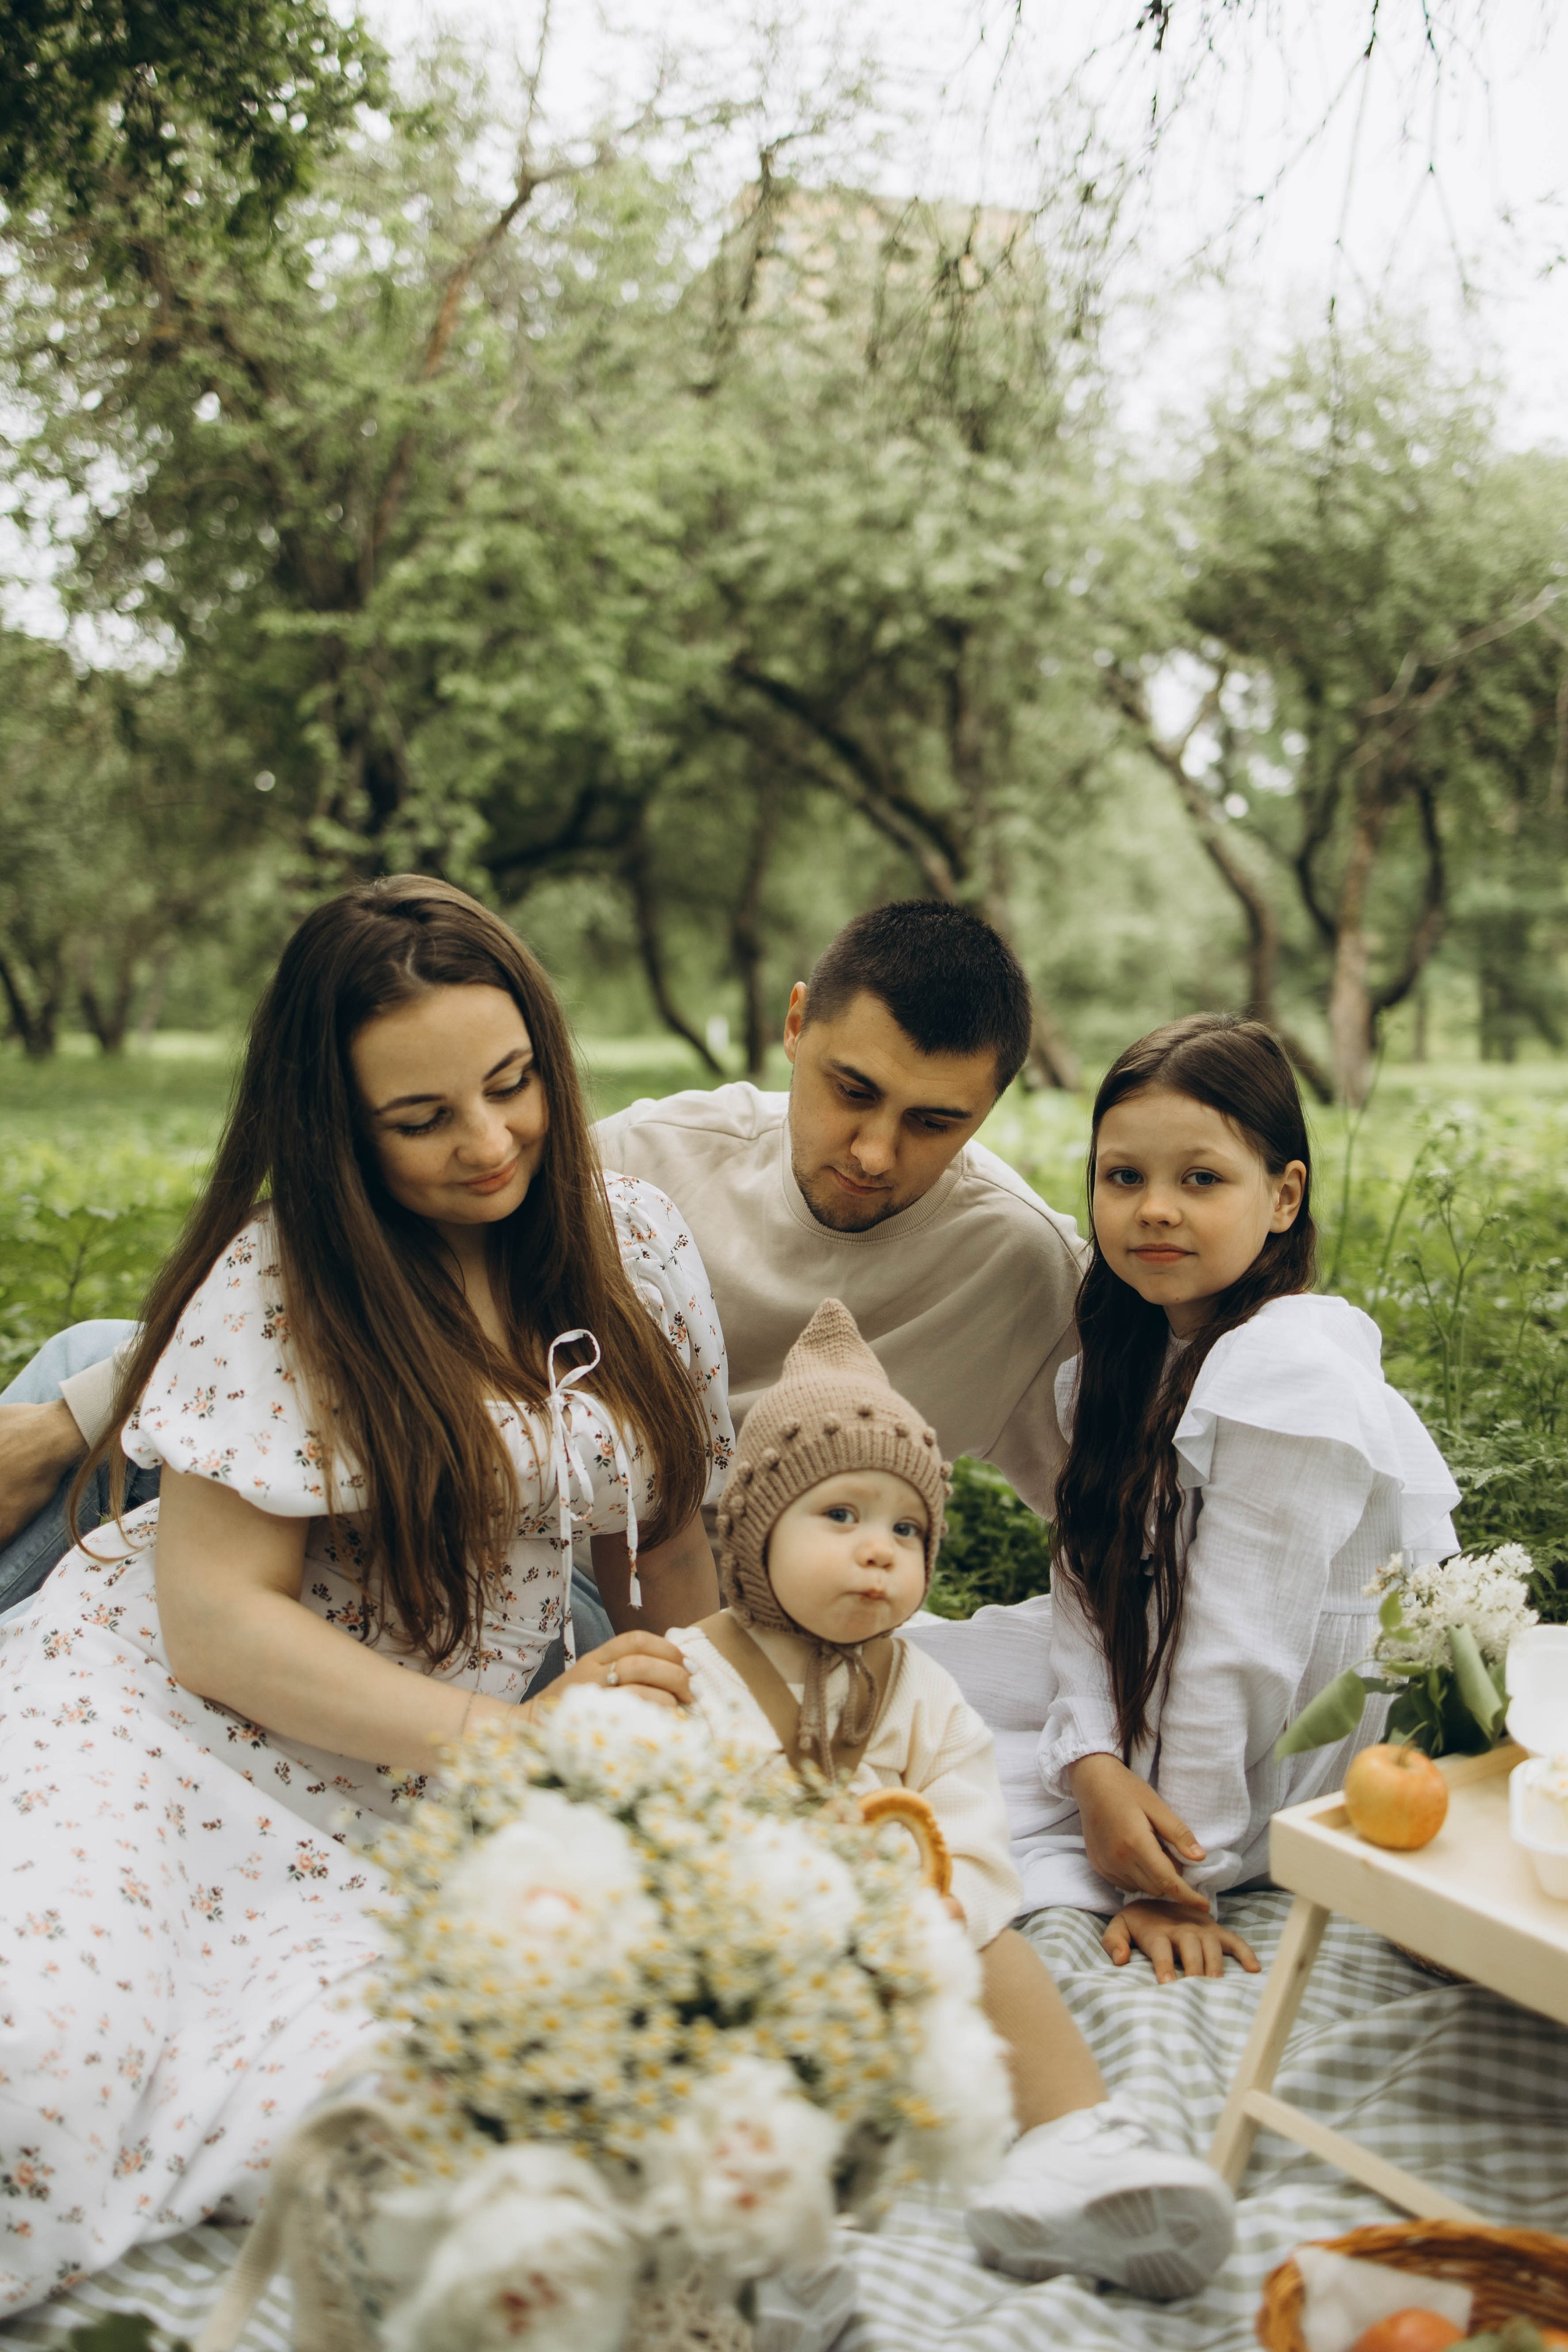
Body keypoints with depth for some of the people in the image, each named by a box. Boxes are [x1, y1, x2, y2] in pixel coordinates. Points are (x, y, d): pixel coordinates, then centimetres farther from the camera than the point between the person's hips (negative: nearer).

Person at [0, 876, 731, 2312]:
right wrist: (509, 1736, -22)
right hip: (172, 1712, -4)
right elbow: (217, 1619, -15)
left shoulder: (633, 1244, 1)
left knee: (343, 2104, -23)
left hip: (424, 1800, 4)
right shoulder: (280, 1280, -11)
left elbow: (664, 1538, 11)